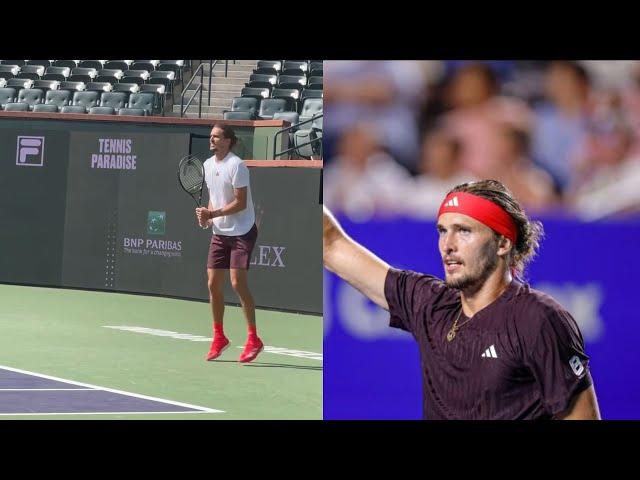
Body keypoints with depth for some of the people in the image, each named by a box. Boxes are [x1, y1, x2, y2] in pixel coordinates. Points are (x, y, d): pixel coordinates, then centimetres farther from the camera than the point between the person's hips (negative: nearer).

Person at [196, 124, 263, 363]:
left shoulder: (236, 166, -15)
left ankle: (253, 339, -5)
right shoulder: (208, 165, 9)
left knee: (238, 283, -13)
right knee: (213, 284, 4)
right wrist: (206, 216, 0)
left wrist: (213, 214, -23)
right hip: (219, 233, 7)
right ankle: (219, 338, 17)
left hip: (242, 232, -7)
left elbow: (240, 203, -18)